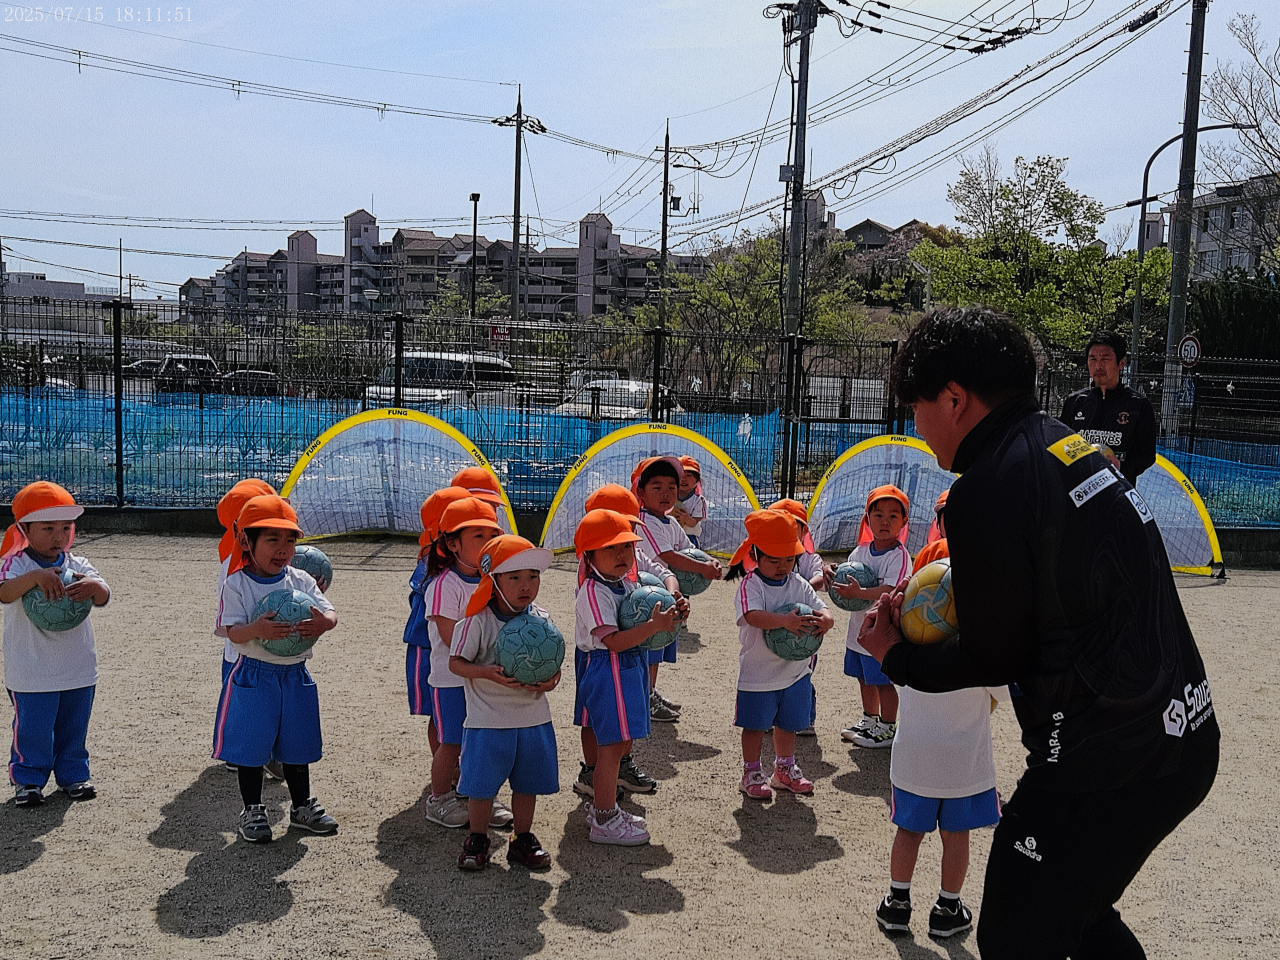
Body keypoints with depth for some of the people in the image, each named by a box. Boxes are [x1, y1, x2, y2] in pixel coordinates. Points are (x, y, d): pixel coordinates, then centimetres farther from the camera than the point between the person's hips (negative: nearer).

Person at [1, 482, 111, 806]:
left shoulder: (77, 565, 0)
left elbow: (104, 597, -12)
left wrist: (94, 586, -34)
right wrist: (34, 576, -45)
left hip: (78, 668, 3)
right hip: (31, 673, -3)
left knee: (74, 727, 15)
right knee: (32, 728, 6)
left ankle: (73, 774, 31)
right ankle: (27, 779, 24)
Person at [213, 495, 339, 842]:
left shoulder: (301, 580, 0)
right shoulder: (236, 585, -9)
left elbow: (330, 613, -7)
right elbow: (233, 631, -17)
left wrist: (323, 623, -31)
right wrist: (257, 630, -38)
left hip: (295, 676, 3)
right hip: (253, 677, -3)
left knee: (297, 746, 15)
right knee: (251, 747, 7)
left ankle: (302, 805, 32)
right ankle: (252, 810, 25)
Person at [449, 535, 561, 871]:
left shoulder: (542, 619, 0)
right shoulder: (478, 622, -14)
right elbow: (456, 662, -11)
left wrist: (552, 679, -13)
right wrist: (489, 673, -26)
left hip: (534, 718, 4)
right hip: (488, 720, -4)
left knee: (528, 783, 14)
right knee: (481, 786, 6)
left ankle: (522, 840, 33)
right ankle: (477, 840, 28)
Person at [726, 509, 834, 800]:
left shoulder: (799, 584, 0)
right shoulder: (750, 585, -16)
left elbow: (821, 608, -6)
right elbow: (753, 616, -33)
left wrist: (825, 619, -30)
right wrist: (785, 620, -47)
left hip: (796, 669, 5)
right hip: (758, 671, -5)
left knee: (788, 723, 19)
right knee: (755, 726, 9)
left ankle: (785, 770, 38)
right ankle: (752, 773, 26)